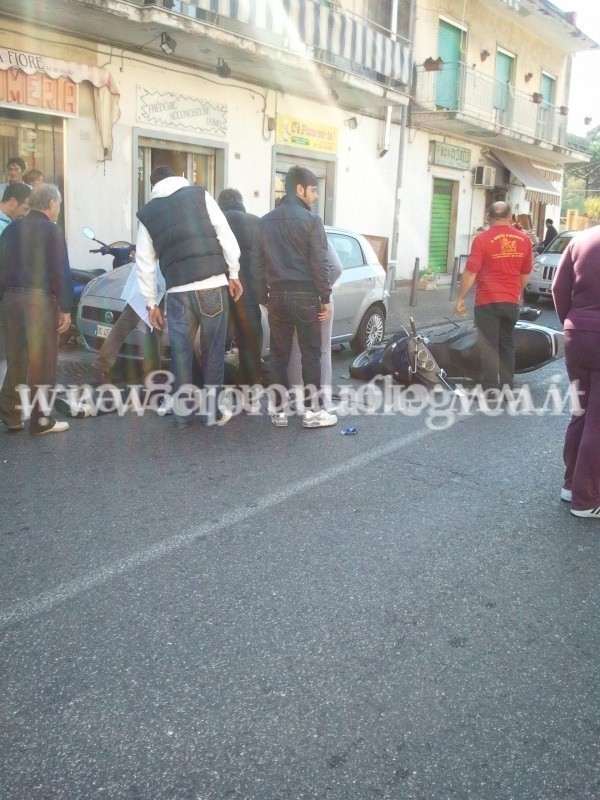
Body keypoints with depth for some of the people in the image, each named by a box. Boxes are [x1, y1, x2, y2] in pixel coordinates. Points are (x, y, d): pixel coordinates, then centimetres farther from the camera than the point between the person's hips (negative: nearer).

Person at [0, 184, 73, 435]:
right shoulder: (52, 230, -6)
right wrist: (65, 308, -8)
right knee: (42, 361, 0)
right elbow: (60, 272, -11)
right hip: (40, 298, -6)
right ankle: (41, 420, 3)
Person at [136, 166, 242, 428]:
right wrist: (233, 274, 5)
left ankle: (182, 411, 15)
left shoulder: (147, 213, 12)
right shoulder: (200, 195, 8)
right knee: (213, 350, 6)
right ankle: (213, 410, 12)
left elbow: (145, 264, 11)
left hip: (178, 291, 1)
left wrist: (151, 303, 16)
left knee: (181, 352, 9)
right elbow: (226, 235, 0)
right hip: (213, 285, -1)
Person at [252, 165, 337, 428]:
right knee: (310, 355, 2)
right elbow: (319, 263, -10)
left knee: (279, 355, 9)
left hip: (277, 295, 5)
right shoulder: (310, 220, -6)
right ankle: (313, 410, 5)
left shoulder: (265, 221, 11)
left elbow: (257, 262, 12)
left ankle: (279, 410, 12)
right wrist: (325, 298, -5)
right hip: (304, 295, -5)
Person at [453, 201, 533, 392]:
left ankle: (491, 390, -2)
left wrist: (460, 298, -5)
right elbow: (526, 273, 14)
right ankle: (507, 386, 21)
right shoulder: (523, 239, 5)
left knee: (489, 347, -1)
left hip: (488, 301, -5)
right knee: (507, 344, 16)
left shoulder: (482, 239, -10)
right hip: (511, 301, 5)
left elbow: (471, 272, -13)